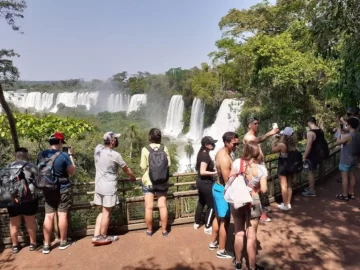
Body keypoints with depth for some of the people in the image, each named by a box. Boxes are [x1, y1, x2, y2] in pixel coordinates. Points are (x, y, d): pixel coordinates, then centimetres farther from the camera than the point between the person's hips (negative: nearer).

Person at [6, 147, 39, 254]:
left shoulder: (8, 167, 9)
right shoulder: (31, 166, -1)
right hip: (28, 199, -3)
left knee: (14, 224, 15)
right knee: (30, 222, 12)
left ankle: (15, 246, 27)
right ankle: (33, 244, 23)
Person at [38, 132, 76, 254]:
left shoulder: (41, 155, -2)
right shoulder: (64, 155, -16)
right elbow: (72, 172, -4)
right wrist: (71, 155, 0)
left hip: (48, 189, 4)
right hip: (63, 189, -4)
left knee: (48, 216, 7)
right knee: (62, 215, 5)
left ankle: (46, 245, 12)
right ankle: (63, 242, 17)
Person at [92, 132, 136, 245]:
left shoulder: (97, 148, -1)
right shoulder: (115, 155, -17)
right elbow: (126, 169, -4)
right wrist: (132, 177, 16)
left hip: (98, 186, 7)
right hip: (109, 188, -7)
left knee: (102, 212, 17)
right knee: (106, 213, 7)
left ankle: (96, 236, 17)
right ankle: (103, 237, 20)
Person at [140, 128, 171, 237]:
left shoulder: (145, 149, -10)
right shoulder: (164, 148, -4)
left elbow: (143, 166, -9)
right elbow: (168, 164, 0)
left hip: (148, 181, -2)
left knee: (149, 207, 8)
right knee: (162, 206, 9)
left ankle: (149, 230, 20)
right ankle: (164, 230, 19)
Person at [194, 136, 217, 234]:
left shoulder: (202, 153, 6)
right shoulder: (205, 155, -23)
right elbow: (202, 172, -28)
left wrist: (212, 169, 16)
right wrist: (215, 172, -22)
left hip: (200, 182, 10)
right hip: (206, 183, -10)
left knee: (201, 202, 21)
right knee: (211, 205, 3)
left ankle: (197, 223, 32)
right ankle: (207, 227, 12)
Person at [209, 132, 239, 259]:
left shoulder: (221, 152, 4)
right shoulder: (225, 159, -27)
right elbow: (228, 181, -25)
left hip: (218, 187, 10)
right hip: (222, 190, -10)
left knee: (218, 217, 23)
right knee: (225, 221, 3)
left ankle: (213, 242, 38)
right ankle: (221, 251, 17)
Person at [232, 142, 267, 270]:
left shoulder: (237, 162, -10)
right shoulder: (261, 168, -13)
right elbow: (263, 189, -11)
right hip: (253, 203, -2)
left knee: (239, 233, 18)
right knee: (251, 236, 11)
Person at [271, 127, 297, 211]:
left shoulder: (281, 144, -20)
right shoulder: (293, 144, -4)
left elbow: (273, 150, -3)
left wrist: (274, 142, 11)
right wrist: (278, 142, 17)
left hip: (283, 166, -6)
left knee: (284, 186, 3)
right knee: (289, 185, 15)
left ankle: (285, 205, 10)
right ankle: (288, 204, 24)